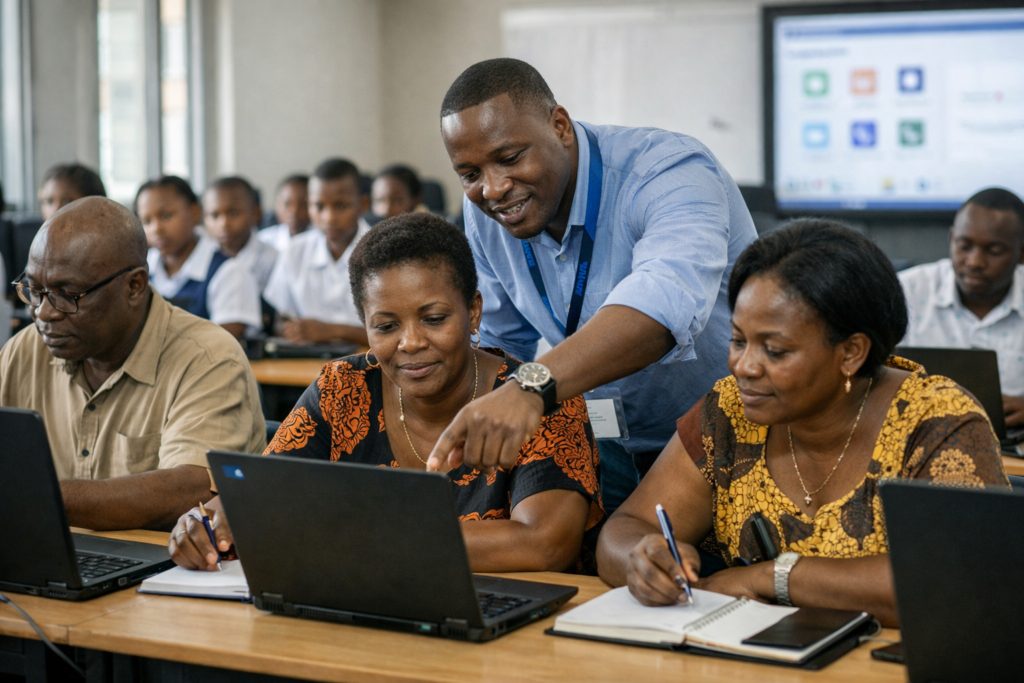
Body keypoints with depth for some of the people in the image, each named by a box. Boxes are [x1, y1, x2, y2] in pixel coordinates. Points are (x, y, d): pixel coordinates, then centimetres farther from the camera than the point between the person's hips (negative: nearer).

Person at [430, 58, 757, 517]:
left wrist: (533, 387, -61)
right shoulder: (483, 209, -3)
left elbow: (665, 299, -47)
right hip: (612, 451, 5)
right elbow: (501, 339, 13)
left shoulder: (669, 173, -25)